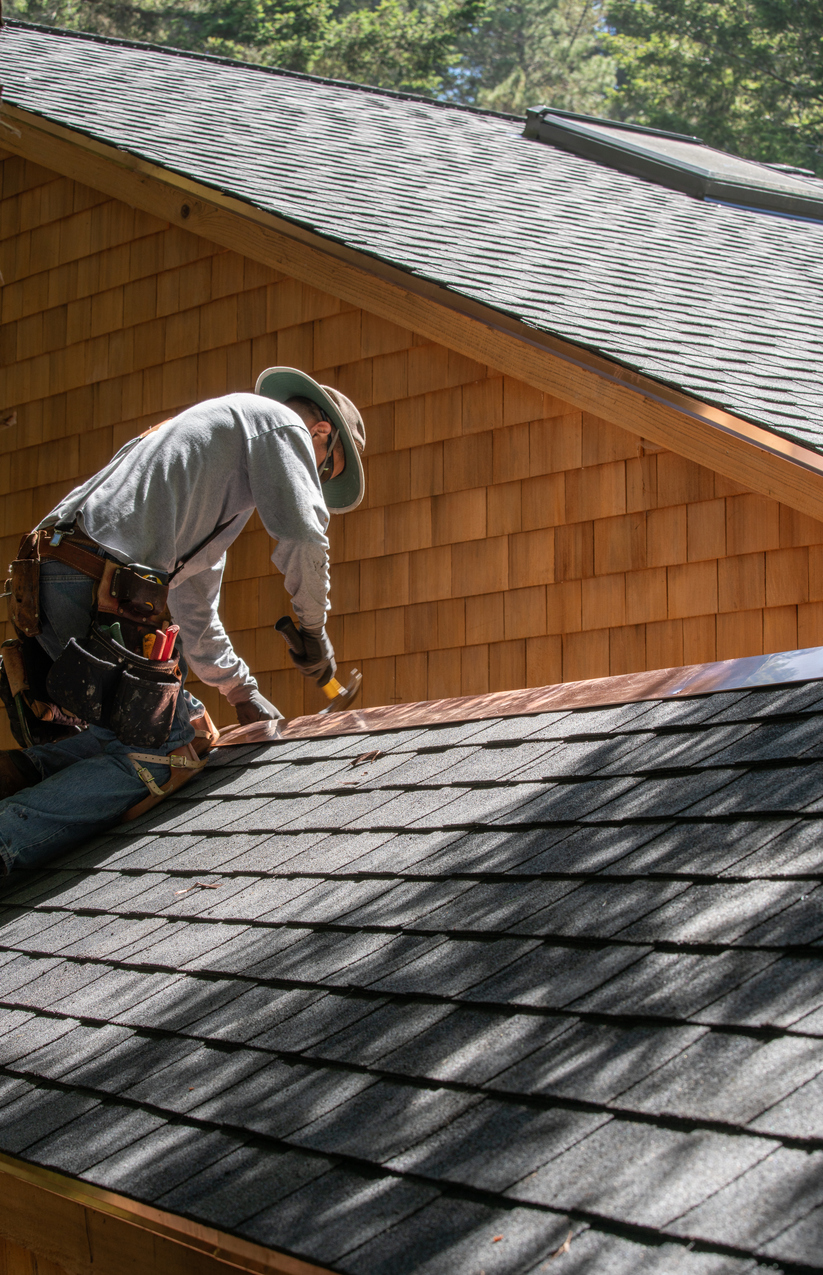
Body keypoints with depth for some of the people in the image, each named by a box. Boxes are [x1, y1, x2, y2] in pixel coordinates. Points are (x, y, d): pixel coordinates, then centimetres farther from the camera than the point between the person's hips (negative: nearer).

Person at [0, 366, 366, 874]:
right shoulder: (279, 422, 9)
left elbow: (194, 610, 37)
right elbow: (301, 534, -7)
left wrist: (246, 697, 37)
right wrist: (314, 631, 9)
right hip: (99, 590, -9)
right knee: (152, 757, -7)